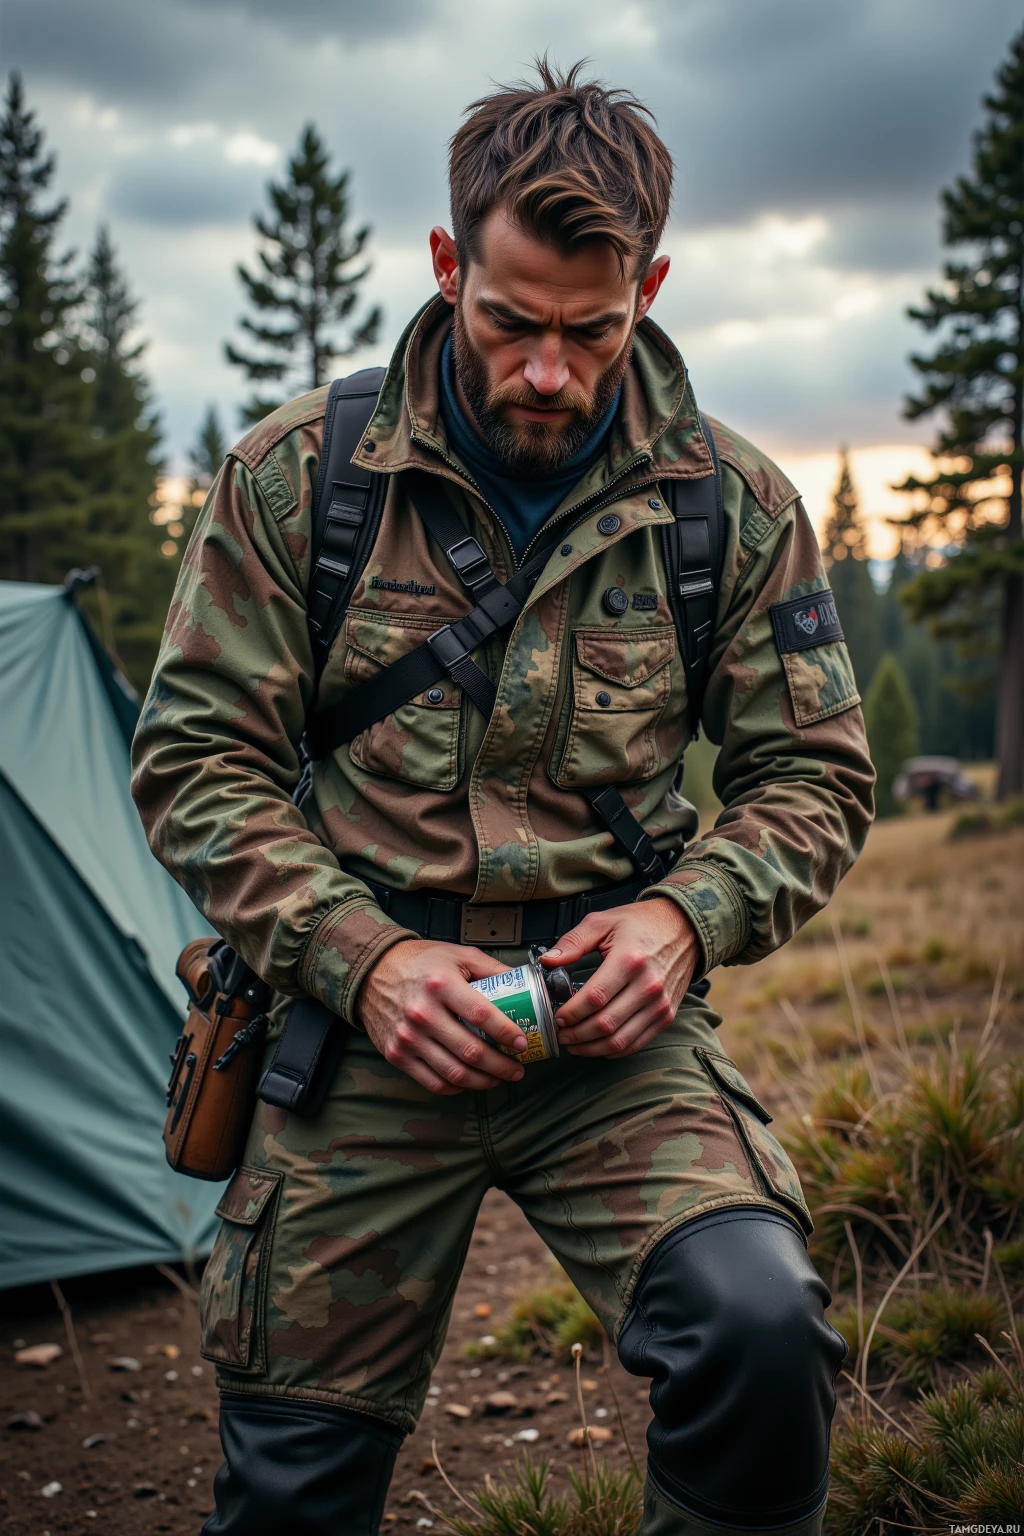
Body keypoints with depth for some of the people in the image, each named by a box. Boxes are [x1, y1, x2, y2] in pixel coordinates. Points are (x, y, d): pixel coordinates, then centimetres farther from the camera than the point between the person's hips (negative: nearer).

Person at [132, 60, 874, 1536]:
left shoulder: (734, 504, -1)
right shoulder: (296, 473, -4)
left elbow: (814, 775, 7)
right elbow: (197, 760, -1)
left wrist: (688, 916, -13)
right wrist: (361, 954, -15)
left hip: (616, 1030, 0)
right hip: (363, 1030, 0)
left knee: (759, 1325, -26)